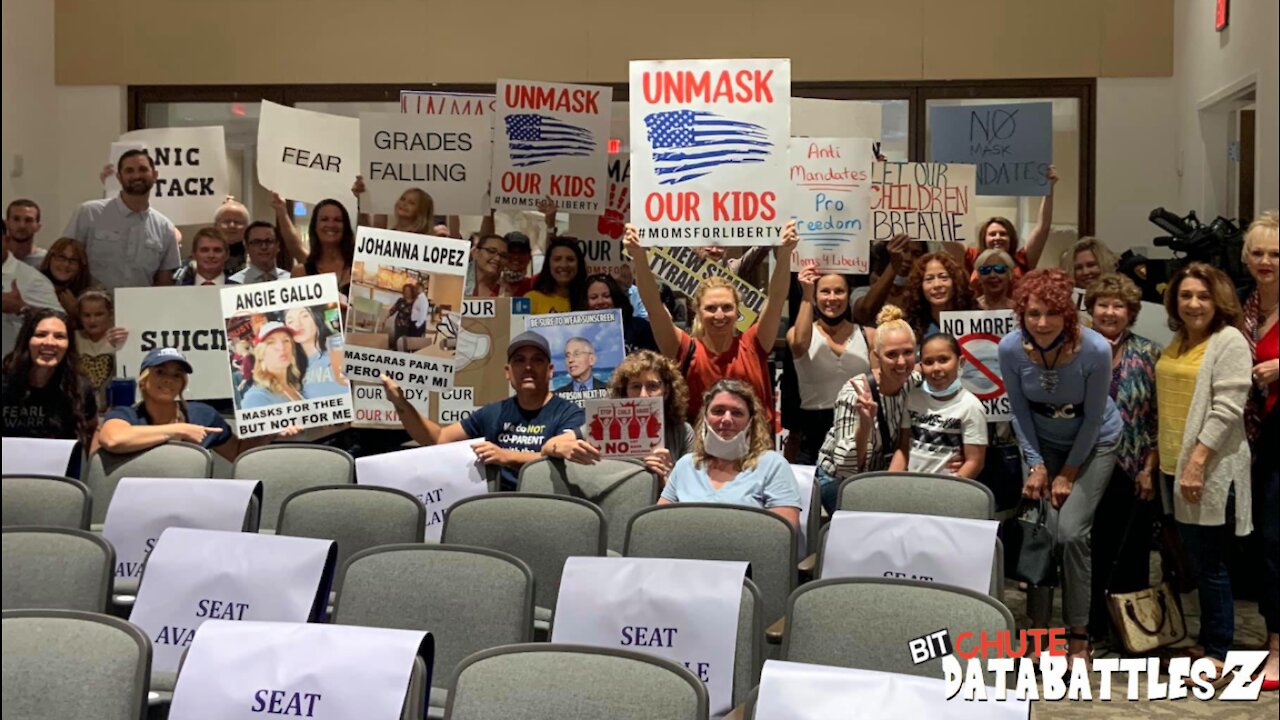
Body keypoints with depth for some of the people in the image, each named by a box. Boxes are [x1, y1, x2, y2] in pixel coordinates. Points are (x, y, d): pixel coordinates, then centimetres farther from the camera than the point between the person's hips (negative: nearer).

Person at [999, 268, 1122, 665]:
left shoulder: (1095, 350, -29)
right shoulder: (1011, 348, -22)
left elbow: (1093, 417, -17)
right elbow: (1019, 409, -7)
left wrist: (1069, 473, -11)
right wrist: (1036, 465, -9)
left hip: (1092, 443, -2)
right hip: (1042, 442, 3)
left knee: (1071, 531, -14)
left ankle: (1078, 635, -2)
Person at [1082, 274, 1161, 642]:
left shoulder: (1148, 354, 0)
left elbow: (1159, 416, -1)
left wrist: (1150, 468, -7)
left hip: (1132, 471, -1)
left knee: (1131, 552, 6)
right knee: (1090, 550, 7)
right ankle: (1092, 626, 19)